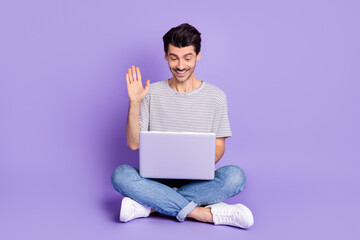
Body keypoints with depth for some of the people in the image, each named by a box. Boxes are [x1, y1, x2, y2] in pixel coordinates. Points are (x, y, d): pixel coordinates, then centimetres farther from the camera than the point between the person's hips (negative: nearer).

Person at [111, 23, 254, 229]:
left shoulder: (216, 96, 2)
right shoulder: (152, 93, 3)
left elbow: (219, 146, 5)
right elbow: (134, 143, 0)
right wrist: (135, 103, -13)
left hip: (198, 181, 0)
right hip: (158, 177, 0)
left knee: (235, 176, -30)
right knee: (121, 175, -29)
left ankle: (146, 205, -25)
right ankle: (208, 213, -27)